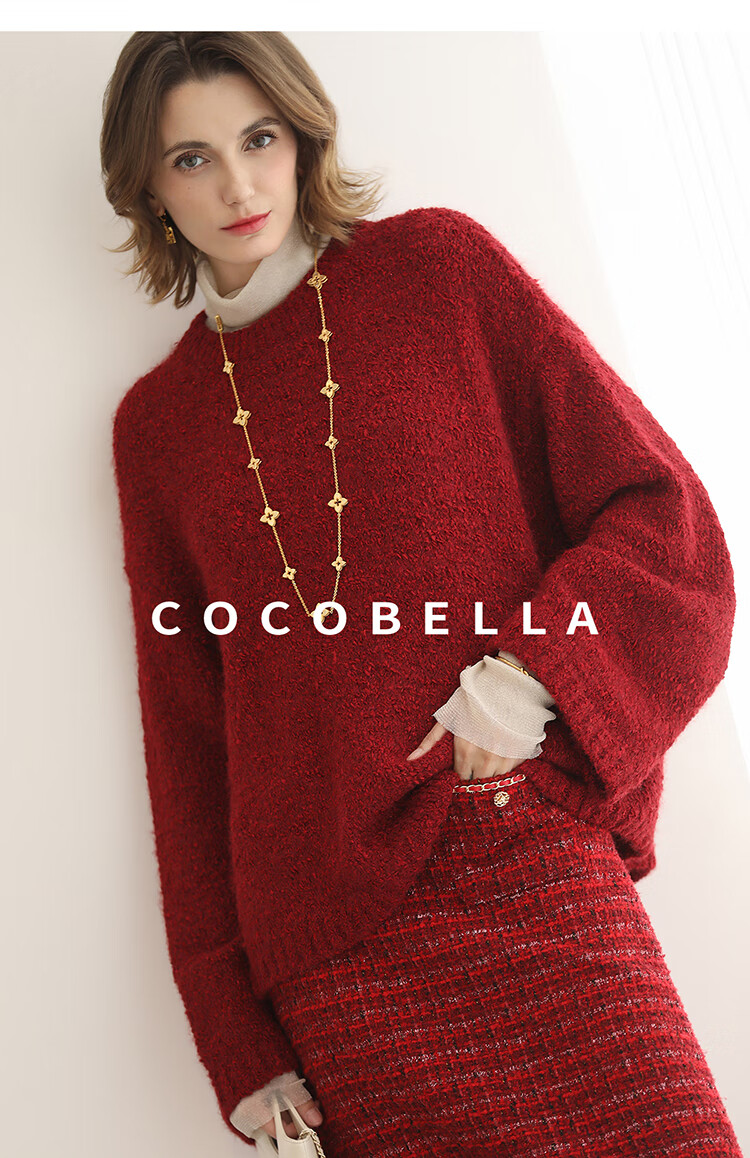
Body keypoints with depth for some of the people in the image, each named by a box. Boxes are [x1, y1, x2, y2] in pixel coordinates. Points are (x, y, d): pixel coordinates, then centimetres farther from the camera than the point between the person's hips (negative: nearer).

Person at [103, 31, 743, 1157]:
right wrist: (234, 1040, 7)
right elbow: (185, 734, 10)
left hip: (535, 865, -1)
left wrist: (530, 679, -12)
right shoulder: (154, 427, 10)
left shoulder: (439, 264, 6)